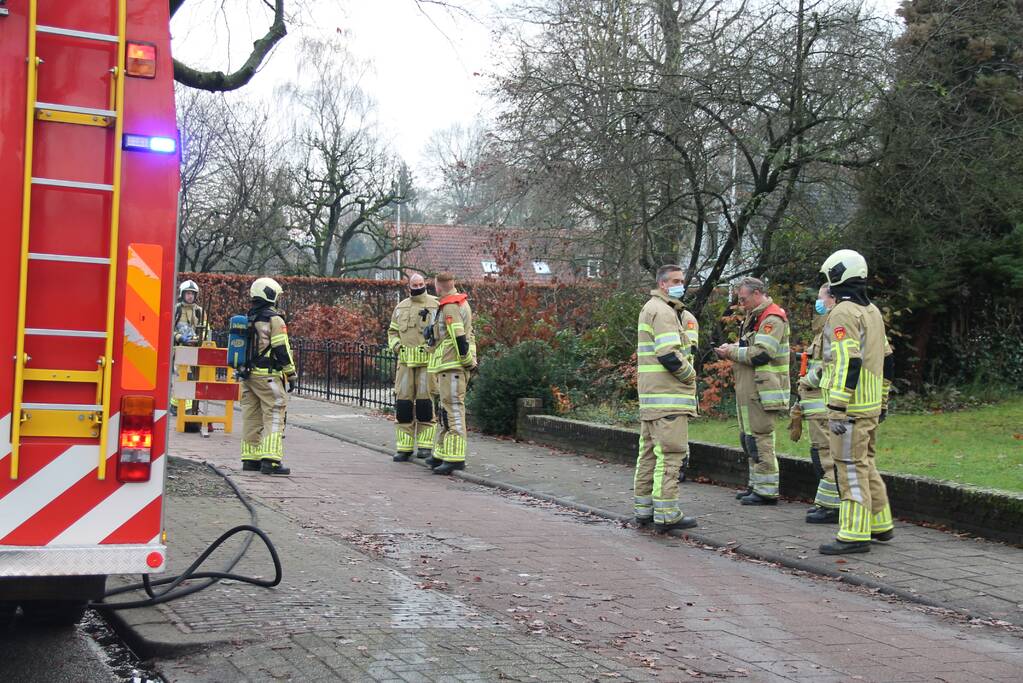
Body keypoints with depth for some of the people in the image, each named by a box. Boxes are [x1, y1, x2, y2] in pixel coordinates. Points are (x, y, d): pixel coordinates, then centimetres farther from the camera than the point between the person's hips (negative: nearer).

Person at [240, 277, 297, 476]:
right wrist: (292, 375, -6)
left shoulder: (248, 319, 15)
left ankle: (250, 458, 16)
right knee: (274, 416, -7)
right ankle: (270, 460, -15)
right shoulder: (274, 319, -10)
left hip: (248, 375, 8)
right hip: (268, 375, -8)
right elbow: (282, 350, -13)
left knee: (252, 417, 13)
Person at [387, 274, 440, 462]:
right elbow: (392, 331, 24)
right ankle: (404, 447, 6)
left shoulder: (435, 305, 1)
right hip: (405, 361, 4)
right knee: (403, 402, 1)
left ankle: (425, 445, 4)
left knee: (425, 402, -4)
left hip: (427, 361, -4)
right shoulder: (400, 307, 16)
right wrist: (395, 344, 4)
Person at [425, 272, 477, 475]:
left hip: (452, 366, -11)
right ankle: (441, 455, 23)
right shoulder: (460, 303, 19)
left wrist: (467, 360, -14)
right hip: (451, 366, 11)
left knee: (454, 410, -13)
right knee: (447, 411, 16)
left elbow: (460, 338, -20)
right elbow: (468, 334, 21)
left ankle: (455, 458, -16)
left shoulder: (450, 308, -14)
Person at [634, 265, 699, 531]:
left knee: (650, 452, 14)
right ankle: (666, 513, -9)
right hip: (668, 395, -11)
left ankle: (643, 509, 20)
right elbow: (670, 356, -20)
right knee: (670, 452, -9)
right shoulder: (662, 310, -12)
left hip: (650, 397, 11)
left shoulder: (651, 308, 21)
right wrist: (690, 375, -7)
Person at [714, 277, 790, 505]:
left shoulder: (772, 319, -14)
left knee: (759, 438, -8)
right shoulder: (754, 317, 20)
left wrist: (732, 352, -12)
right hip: (749, 390, 11)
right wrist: (732, 349, 8)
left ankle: (767, 490, -4)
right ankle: (756, 485, 24)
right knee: (748, 437, 15)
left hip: (762, 390, -11)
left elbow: (760, 355, -22)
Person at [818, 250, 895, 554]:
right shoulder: (873, 311, 16)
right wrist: (882, 400, 27)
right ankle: (880, 524, 27)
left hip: (851, 406, -10)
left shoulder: (843, 313, -14)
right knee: (865, 464, 19)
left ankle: (855, 534, -6)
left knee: (851, 467, -7)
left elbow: (847, 364, -22)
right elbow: (886, 360, 21)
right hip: (871, 405, 10)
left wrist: (837, 410, -23)